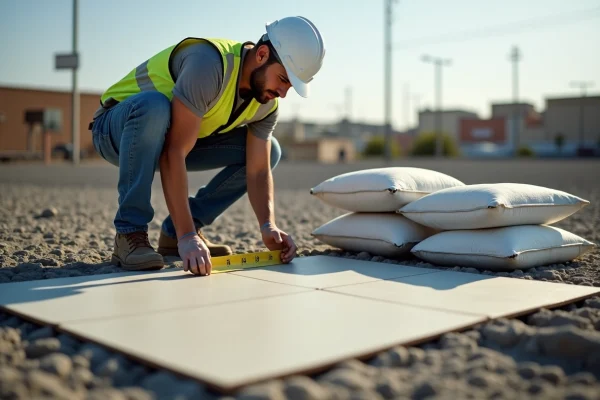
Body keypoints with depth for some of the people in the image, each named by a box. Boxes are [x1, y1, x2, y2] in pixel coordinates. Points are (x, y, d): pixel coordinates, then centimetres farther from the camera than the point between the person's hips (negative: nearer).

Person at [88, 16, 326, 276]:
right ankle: (130, 234, -25)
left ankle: (174, 233, -3)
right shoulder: (210, 62, -35)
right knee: (154, 105, -40)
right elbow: (174, 153, -40)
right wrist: (187, 237, -44)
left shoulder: (267, 104, -10)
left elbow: (258, 171, -12)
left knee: (269, 151, -3)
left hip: (164, 136, 7)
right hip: (117, 131, -6)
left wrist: (268, 226, -30)